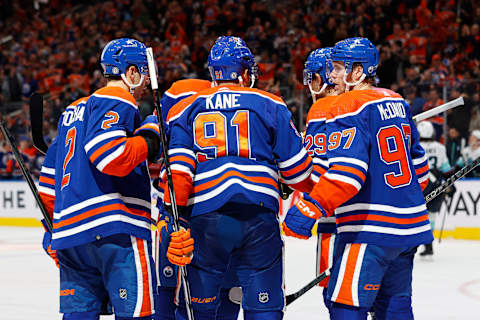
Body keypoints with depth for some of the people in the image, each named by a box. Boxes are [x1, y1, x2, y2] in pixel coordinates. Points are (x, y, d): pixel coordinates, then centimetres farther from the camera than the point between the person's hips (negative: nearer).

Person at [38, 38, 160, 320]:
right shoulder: (119, 102, -3)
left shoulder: (74, 110, 25)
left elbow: (49, 180, 26)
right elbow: (112, 157, -21)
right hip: (114, 230, -9)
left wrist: (55, 231, 31)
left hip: (69, 233, 9)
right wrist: (149, 139, -5)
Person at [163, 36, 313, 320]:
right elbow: (296, 168, 12)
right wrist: (314, 191, 32)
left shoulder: (186, 110, 14)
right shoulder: (270, 106, 12)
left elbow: (178, 167, 0)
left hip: (205, 220, 1)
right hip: (259, 218, -1)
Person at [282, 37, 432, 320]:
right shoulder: (397, 102, 14)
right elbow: (418, 162, 23)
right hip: (408, 227, 9)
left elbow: (348, 171, -23)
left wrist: (312, 208, -27)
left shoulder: (349, 107, -12)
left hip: (371, 229, -9)